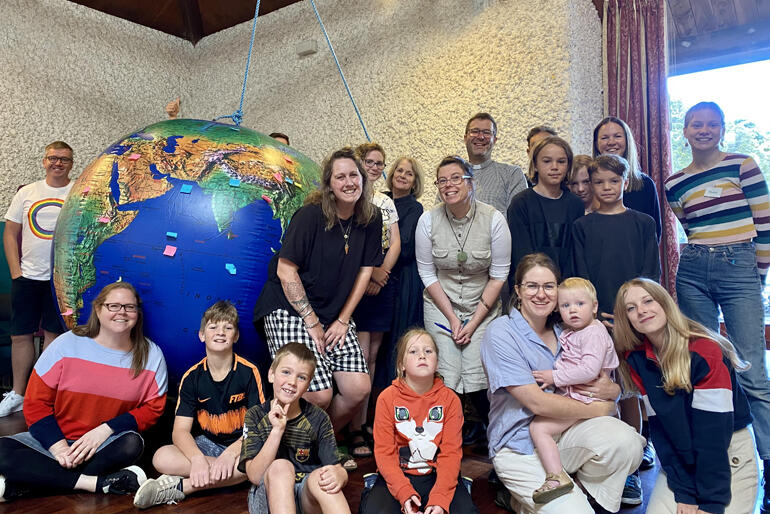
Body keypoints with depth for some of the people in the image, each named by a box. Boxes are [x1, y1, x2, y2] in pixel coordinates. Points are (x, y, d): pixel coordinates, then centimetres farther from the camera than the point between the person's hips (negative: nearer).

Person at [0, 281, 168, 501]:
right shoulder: (67, 344, -3)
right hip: (53, 439, 0)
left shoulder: (151, 355, -1)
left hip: (106, 444, 0)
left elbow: (153, 407, 0)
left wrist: (106, 429, -14)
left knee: (132, 444, -33)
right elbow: (35, 402, -3)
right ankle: (95, 482, -26)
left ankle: (20, 486, -22)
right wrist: (58, 445, -16)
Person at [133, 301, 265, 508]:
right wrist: (197, 458, -29)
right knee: (162, 458, -26)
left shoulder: (249, 372, -8)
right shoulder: (192, 377, -2)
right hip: (206, 445, 2)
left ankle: (179, 487, -26)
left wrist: (230, 453, -29)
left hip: (242, 446, -2)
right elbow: (180, 430, -9)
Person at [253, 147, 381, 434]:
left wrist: (343, 320, 1)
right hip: (289, 311, -5)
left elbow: (364, 271, 6)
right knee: (319, 396, -15)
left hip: (336, 315, 6)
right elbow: (285, 271, -15)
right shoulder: (311, 215, -14)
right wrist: (311, 322, -13)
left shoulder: (371, 220, 2)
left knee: (359, 389, -6)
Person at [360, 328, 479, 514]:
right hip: (398, 476, -1)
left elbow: (451, 452, -6)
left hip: (437, 475, 1)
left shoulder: (450, 399, -2)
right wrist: (404, 493, -22)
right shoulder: (387, 398, -5)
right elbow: (384, 452, -7)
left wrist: (440, 498, -20)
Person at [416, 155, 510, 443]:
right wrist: (452, 318, -6)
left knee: (476, 375, -11)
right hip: (440, 305, 1)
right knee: (447, 375, -10)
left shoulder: (493, 219, -10)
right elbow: (427, 273, -2)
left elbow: (498, 275, -6)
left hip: (483, 307, -1)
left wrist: (474, 322, -9)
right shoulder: (428, 220, -7)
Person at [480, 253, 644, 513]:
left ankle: (584, 492, 4)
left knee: (626, 441, -23)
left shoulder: (565, 332, 9)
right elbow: (537, 402, -17)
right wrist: (598, 409, -8)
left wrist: (610, 390, -12)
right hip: (521, 448, -5)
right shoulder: (501, 333, -11)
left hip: (564, 433, 5)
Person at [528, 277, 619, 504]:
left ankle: (557, 476, -20)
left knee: (538, 426, -18)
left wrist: (555, 377, -22)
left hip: (582, 398, -10)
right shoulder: (571, 332, 12)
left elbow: (590, 370, -28)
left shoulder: (594, 334, -15)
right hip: (569, 395, 10)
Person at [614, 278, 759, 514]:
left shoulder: (705, 351, -20)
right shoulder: (636, 359, -6)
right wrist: (684, 493, -12)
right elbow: (659, 427, -6)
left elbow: (714, 431, -21)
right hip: (680, 458, 3)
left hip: (730, 455, -3)